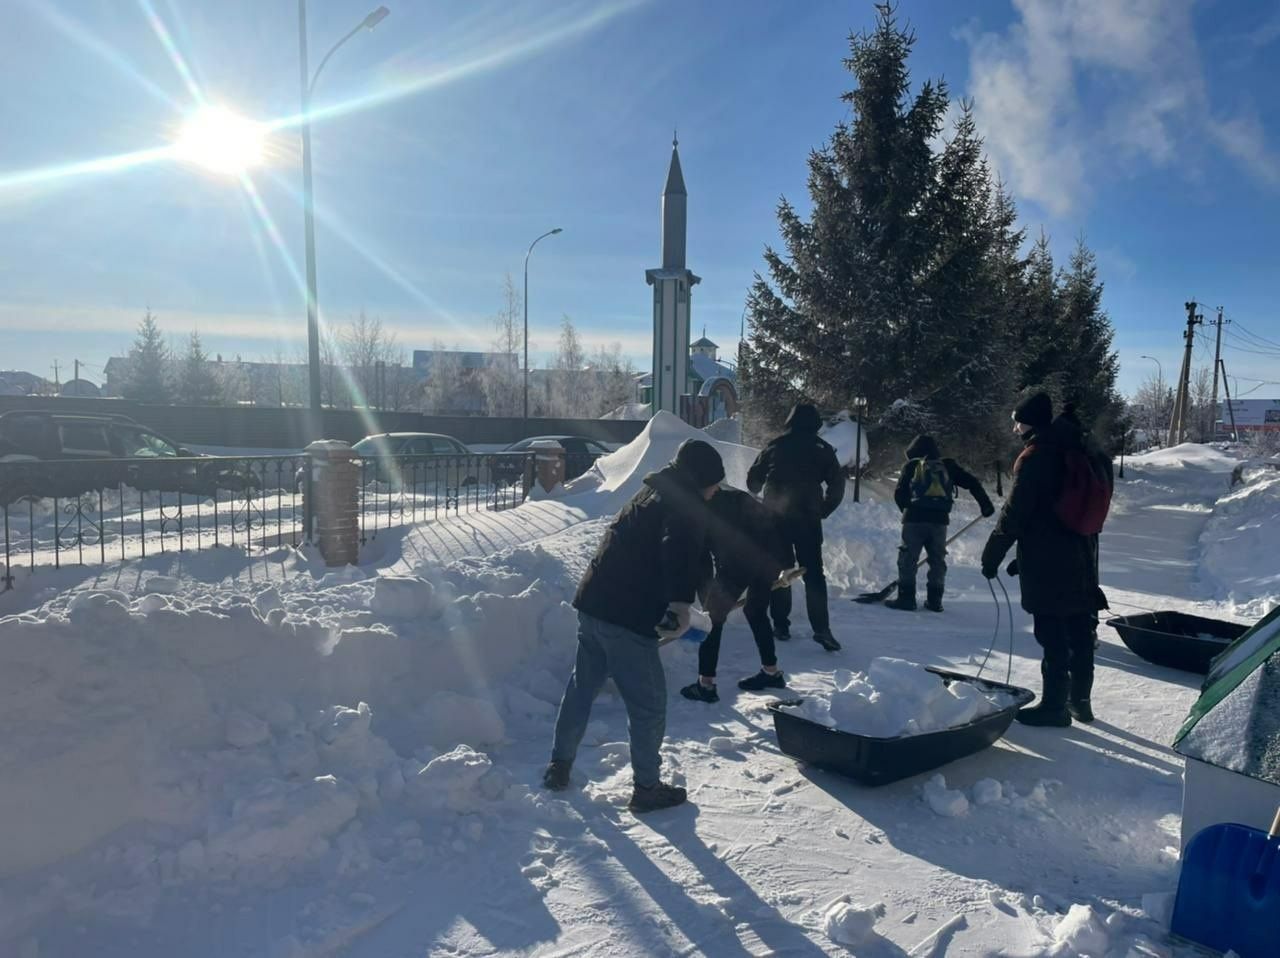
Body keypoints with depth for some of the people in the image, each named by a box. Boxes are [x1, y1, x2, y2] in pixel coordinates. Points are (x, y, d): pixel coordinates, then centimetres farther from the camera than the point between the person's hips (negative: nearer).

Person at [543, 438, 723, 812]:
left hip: (594, 602, 9)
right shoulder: (689, 506, -7)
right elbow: (681, 553, -27)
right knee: (648, 704, 5)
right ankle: (647, 788, 15)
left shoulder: (652, 492, 21)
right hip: (627, 617, -9)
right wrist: (680, 603, -33)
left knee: (582, 686, 21)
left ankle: (559, 765, 33)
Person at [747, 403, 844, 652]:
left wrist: (766, 503, 24)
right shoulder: (822, 449, 1)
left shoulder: (775, 446, 4)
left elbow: (753, 478, 8)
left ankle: (780, 625, 10)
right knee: (814, 574, 1)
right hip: (807, 519, -1)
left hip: (775, 518, 2)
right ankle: (821, 629, -7)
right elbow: (837, 483, -2)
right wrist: (823, 509, 9)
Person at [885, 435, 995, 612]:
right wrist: (985, 503, 15)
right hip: (940, 519, 3)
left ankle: (906, 598, 0)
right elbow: (972, 482, 12)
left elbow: (899, 494, 6)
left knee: (908, 558, 4)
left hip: (914, 519, -3)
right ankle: (934, 600, 14)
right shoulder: (947, 466, 17)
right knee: (937, 560, 14)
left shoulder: (912, 466, 11)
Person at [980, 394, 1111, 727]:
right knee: (1080, 633, 14)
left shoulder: (1035, 456, -13)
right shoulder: (1080, 453, 14)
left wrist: (992, 555, -5)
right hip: (1082, 559, 8)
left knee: (1053, 636, -3)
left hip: (1047, 563, -8)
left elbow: (1015, 513, -15)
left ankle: (1055, 704, 3)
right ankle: (1080, 700, 24)